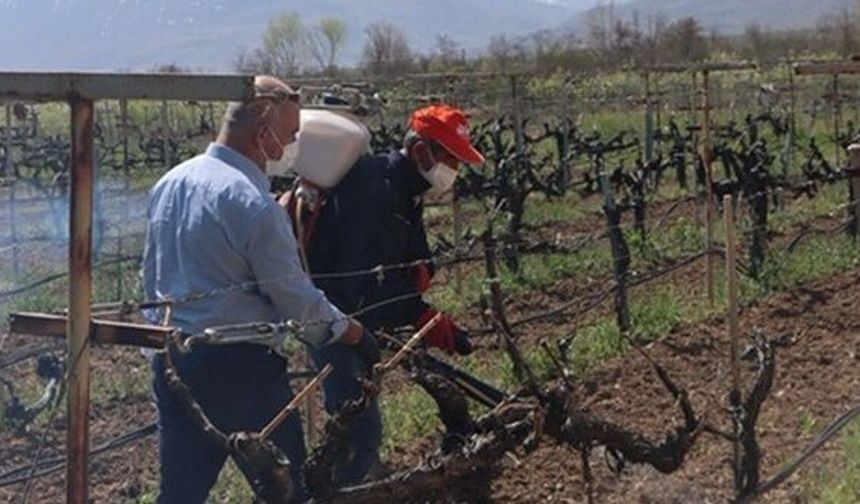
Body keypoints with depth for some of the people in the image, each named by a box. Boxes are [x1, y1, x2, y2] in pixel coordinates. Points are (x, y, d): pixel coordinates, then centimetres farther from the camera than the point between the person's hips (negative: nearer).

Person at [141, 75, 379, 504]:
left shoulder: (169, 183, 6)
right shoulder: (253, 203, -18)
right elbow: (298, 300, -12)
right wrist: (356, 336, 1)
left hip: (171, 362, 8)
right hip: (241, 367, -7)